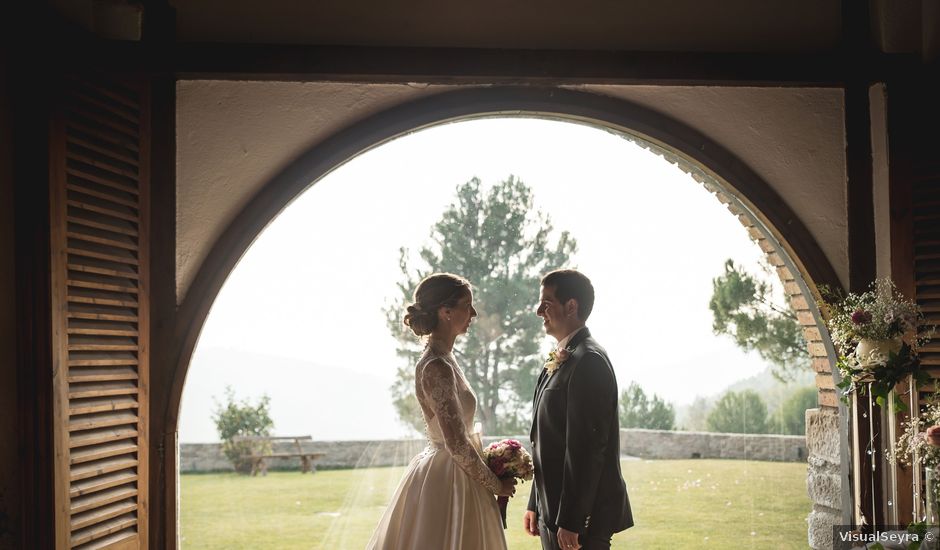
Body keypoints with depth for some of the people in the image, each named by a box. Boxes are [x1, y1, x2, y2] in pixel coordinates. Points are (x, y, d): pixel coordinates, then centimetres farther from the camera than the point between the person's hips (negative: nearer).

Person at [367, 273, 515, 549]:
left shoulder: (442, 359, 8)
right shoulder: (437, 367, -21)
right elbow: (457, 444, -23)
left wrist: (492, 470, 11)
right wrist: (496, 485, -11)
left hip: (439, 472, 9)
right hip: (448, 483, -9)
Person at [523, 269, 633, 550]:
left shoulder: (588, 361, -16)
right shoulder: (560, 361, 14)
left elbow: (586, 446, -21)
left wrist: (570, 521, -22)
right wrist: (535, 504, 17)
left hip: (582, 516, -9)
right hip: (553, 511, 9)